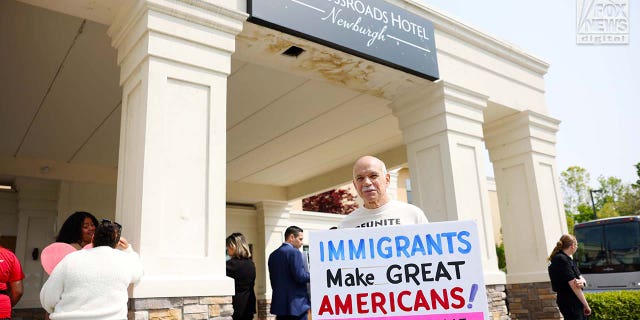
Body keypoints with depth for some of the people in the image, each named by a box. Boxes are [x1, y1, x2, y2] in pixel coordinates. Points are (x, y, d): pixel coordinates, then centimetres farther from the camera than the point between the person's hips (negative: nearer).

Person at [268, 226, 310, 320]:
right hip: (295, 303, -8)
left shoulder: (273, 255, 12)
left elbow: (273, 279, 14)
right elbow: (300, 277, -18)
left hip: (279, 303, 8)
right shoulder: (294, 252, -12)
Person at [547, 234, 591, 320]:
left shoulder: (566, 259, 13)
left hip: (576, 302, 10)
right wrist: (586, 305, -14)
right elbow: (573, 285, -20)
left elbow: (580, 277, 9)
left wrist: (582, 282, -16)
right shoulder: (562, 260, -18)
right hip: (569, 304, -10)